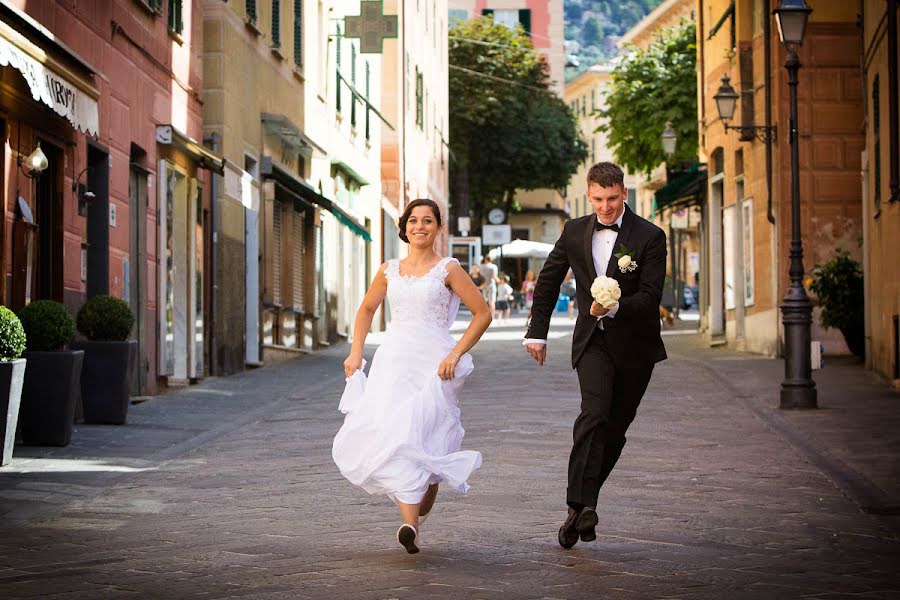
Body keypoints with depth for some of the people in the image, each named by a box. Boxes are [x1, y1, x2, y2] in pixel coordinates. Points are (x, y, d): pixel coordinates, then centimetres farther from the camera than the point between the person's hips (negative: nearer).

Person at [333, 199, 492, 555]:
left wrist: (455, 354, -6)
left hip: (433, 364, -3)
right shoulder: (389, 271, 15)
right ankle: (410, 523, -20)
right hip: (392, 361, 3)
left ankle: (419, 517, 8)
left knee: (419, 440, -11)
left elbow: (482, 314, 3)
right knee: (387, 433, -16)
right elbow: (366, 310, 29)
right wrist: (355, 353, 18)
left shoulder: (448, 270, 4)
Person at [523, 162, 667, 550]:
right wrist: (537, 332, 13)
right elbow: (548, 281, 15)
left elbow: (650, 298, -16)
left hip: (634, 346, 0)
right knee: (594, 414, -21)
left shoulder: (650, 237, -9)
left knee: (615, 429, 6)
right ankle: (580, 506, -29)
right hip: (593, 342, 0)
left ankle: (584, 502, 19)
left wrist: (614, 307, -33)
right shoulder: (575, 232, 2)